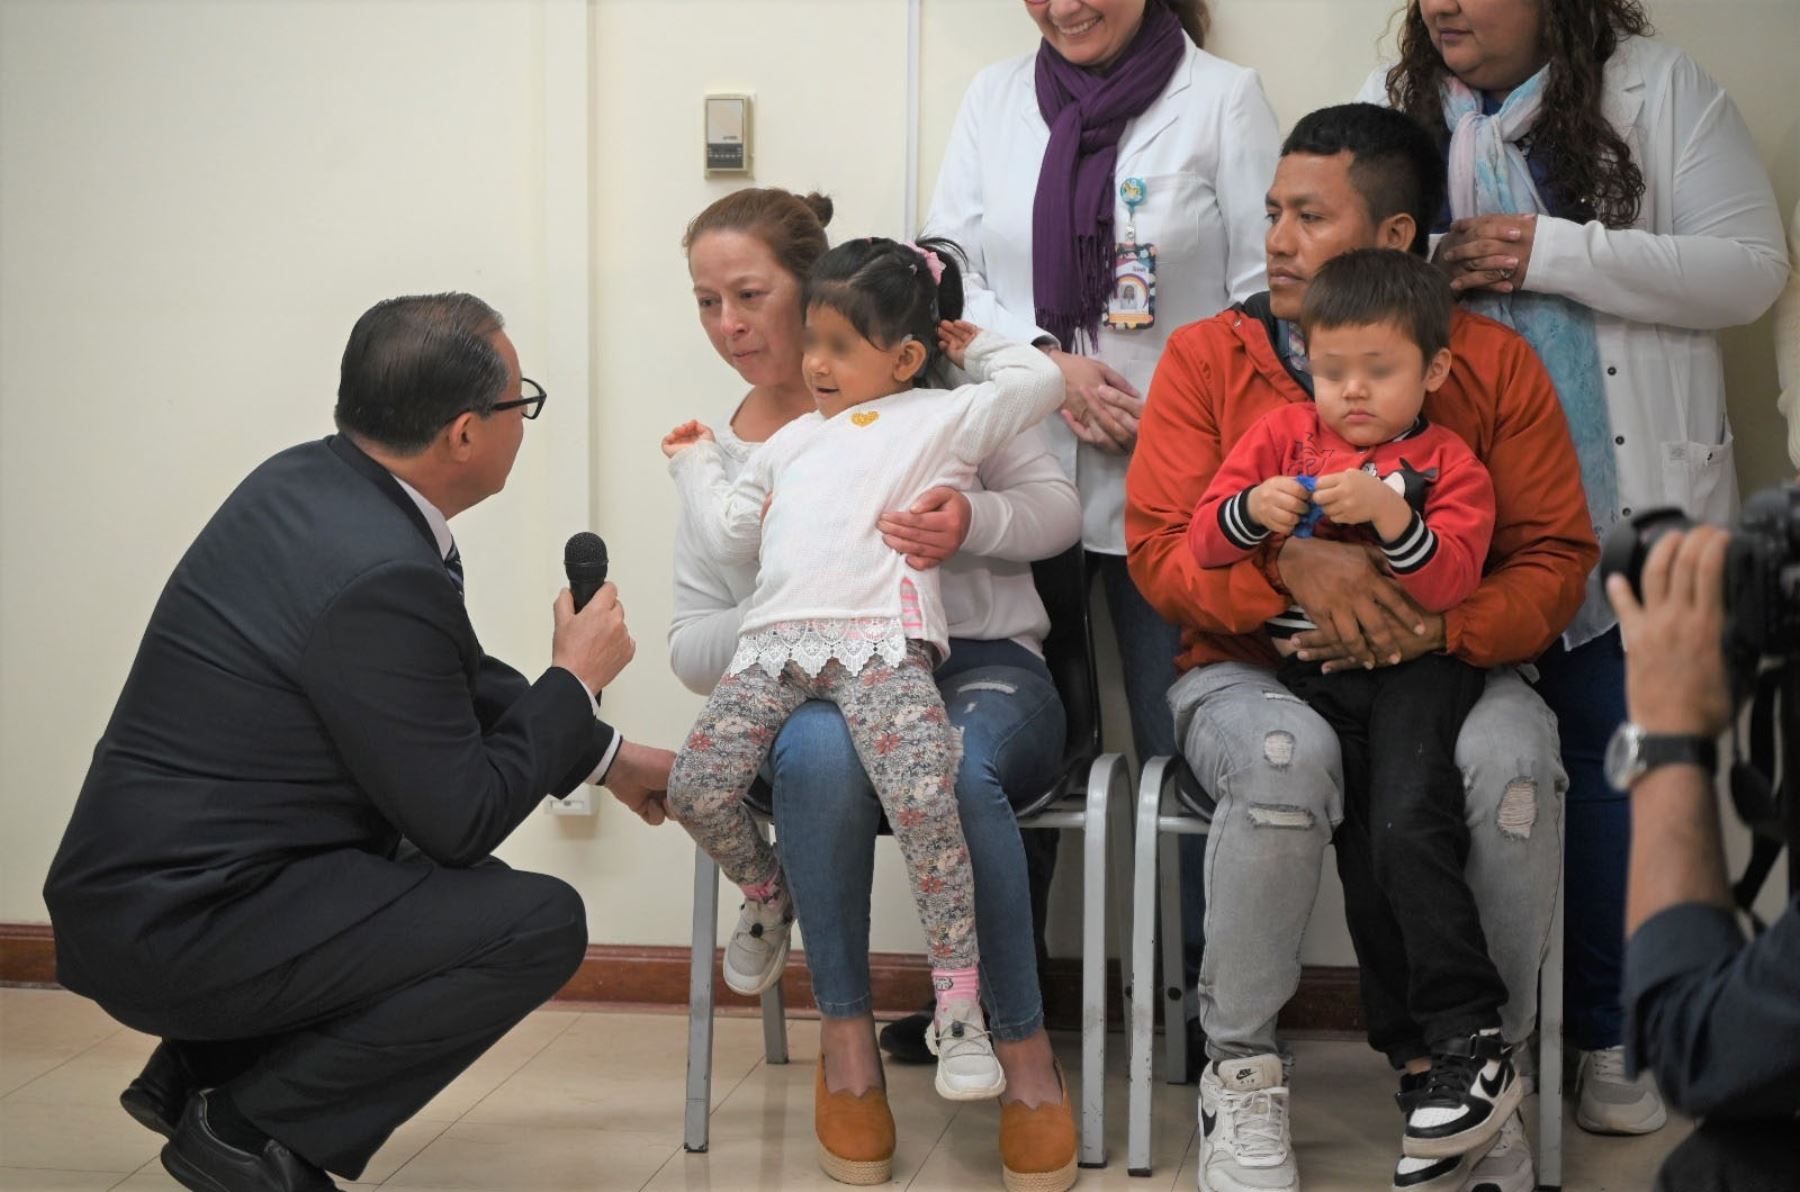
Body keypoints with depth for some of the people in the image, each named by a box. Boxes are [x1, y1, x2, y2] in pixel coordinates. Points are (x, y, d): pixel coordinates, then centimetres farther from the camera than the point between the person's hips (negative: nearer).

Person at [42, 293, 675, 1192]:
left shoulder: (306, 480, 5)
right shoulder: (383, 578, -25)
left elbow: (457, 680, 20)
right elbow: (462, 821, -16)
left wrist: (607, 756, 20)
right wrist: (575, 679, -4)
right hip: (178, 930, -10)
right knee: (541, 923, -15)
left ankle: (199, 1069, 21)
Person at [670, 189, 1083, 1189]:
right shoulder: (723, 459, 14)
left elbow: (1060, 506, 5)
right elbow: (692, 648, 12)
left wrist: (973, 522, -17)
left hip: (982, 668, -2)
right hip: (824, 690, 2)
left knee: (953, 767, -39)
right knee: (819, 751, -37)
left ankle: (1027, 1053, -21)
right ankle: (847, 1042, -21)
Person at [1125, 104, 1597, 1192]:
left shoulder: (1497, 365, 4)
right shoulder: (1206, 357, 3)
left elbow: (1557, 557, 0)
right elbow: (1159, 548, -3)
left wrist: (1443, 631, -19)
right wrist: (1289, 563, -24)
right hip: (1251, 669, 0)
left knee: (1513, 757, -34)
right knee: (1286, 756, -37)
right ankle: (1242, 1065, -15)